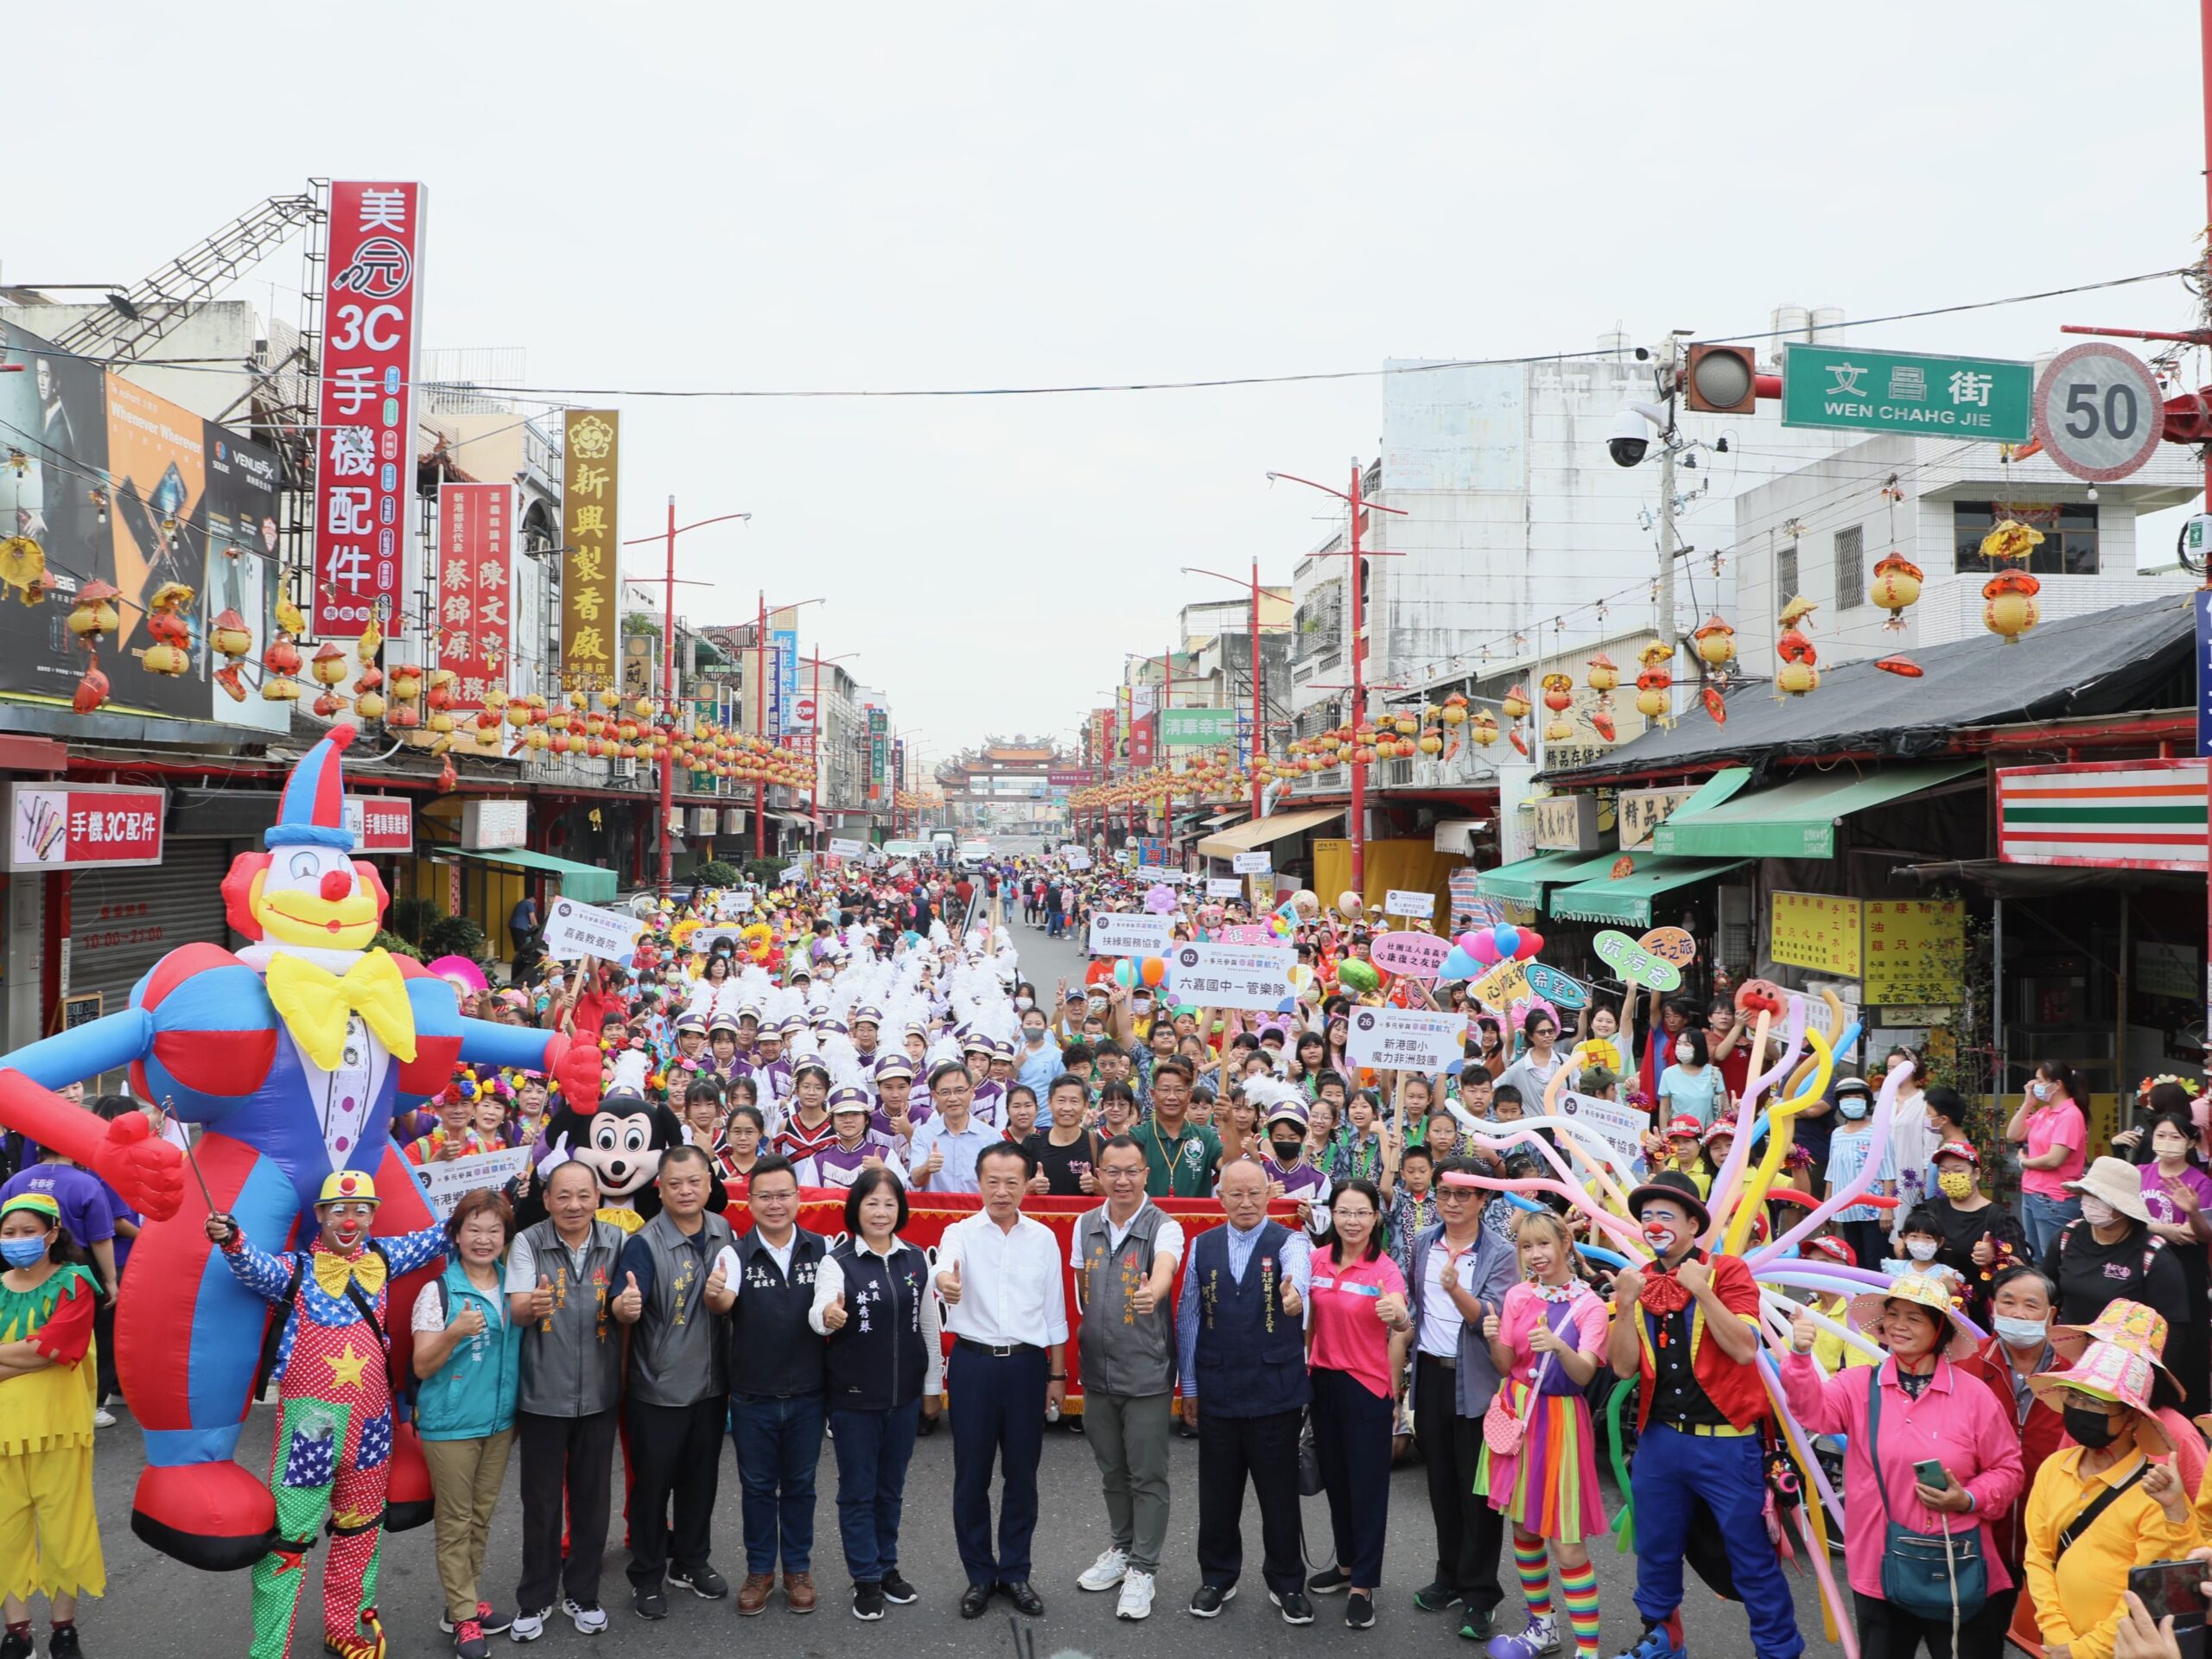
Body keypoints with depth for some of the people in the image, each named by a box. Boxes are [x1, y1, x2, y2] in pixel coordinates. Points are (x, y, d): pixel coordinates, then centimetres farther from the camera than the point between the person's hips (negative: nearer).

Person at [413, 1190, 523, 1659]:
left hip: (500, 1421, 5)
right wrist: (456, 1332, -28)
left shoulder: (512, 1287, 3)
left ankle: (467, 1600, 28)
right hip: (450, 1424, -5)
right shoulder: (438, 1292, -12)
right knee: (455, 1520, 4)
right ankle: (463, 1616, 14)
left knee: (481, 1516, 14)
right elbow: (421, 1367, -14)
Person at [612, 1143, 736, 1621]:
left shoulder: (722, 1232, -2)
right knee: (652, 1485, 8)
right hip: (657, 1390, -5)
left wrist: (721, 1296, -18)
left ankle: (691, 1564, 36)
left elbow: (731, 1301, 5)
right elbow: (623, 1306, -28)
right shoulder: (645, 1243, -18)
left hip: (710, 1384, 5)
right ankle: (647, 1577, 25)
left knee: (701, 1480, 18)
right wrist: (625, 1305, -51)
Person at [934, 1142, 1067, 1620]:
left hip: (1027, 1364, 1)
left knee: (1022, 1473, 9)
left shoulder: (1043, 1238, 3)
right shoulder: (961, 1233, -4)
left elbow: (1055, 1312, 8)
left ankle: (1015, 1572, 25)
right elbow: (944, 1266, -28)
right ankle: (979, 1575, 22)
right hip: (973, 1362, -1)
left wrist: (1057, 1375, 8)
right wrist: (944, 1280, -52)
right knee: (971, 1473, 7)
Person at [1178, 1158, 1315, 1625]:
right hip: (1217, 1390, 2)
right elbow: (1188, 1316, 8)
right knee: (1217, 1492, 12)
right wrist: (1189, 1384, 8)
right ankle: (1218, 1577, 31)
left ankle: (1286, 1582, 25)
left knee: (1280, 1493, 7)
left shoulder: (1289, 1242, -5)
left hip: (1275, 1389, -2)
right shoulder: (1203, 1246, 4)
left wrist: (1295, 1295, -54)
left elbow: (1297, 1271, -30)